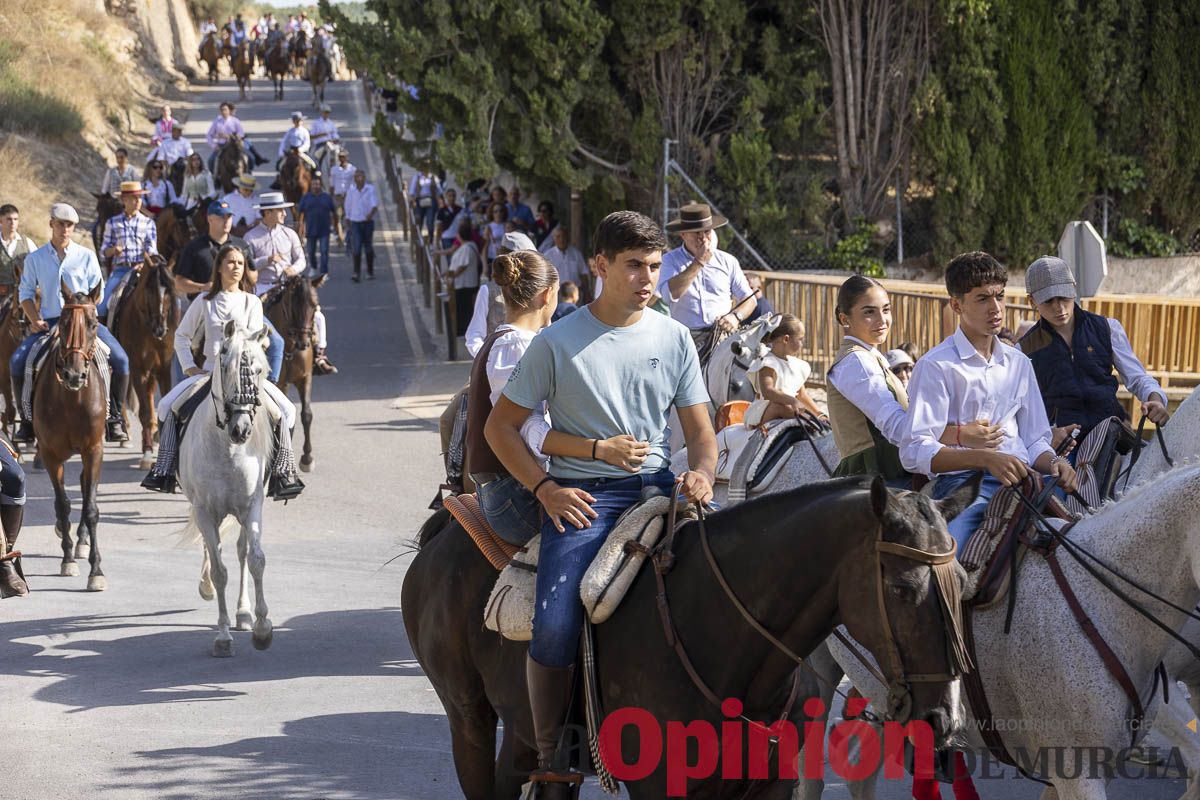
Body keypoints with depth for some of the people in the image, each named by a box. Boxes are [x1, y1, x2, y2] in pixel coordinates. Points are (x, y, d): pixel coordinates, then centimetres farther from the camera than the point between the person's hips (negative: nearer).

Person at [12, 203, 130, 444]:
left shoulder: (86, 256, 7)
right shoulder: (35, 258, 9)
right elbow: (26, 293, 10)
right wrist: (35, 321, -6)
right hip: (48, 322, 1)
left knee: (120, 360, -22)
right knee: (17, 362, -22)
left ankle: (115, 417, -8)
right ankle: (27, 419, -7)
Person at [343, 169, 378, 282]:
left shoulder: (370, 189, -5)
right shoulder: (351, 190, 2)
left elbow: (375, 204, -15)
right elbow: (348, 206, 13)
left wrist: (372, 213, -34)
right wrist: (348, 219, 16)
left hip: (368, 221, -1)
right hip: (355, 222, 1)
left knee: (368, 248, 9)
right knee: (356, 248, -11)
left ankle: (370, 272, 23)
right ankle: (356, 273, -16)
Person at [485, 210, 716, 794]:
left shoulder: (673, 338, 10)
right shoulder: (558, 342, 1)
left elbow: (700, 431, 13)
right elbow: (500, 427, 6)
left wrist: (700, 473, -10)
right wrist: (545, 488, -7)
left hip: (655, 484, 3)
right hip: (581, 497, -3)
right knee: (553, 630, -24)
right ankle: (550, 760, -5)